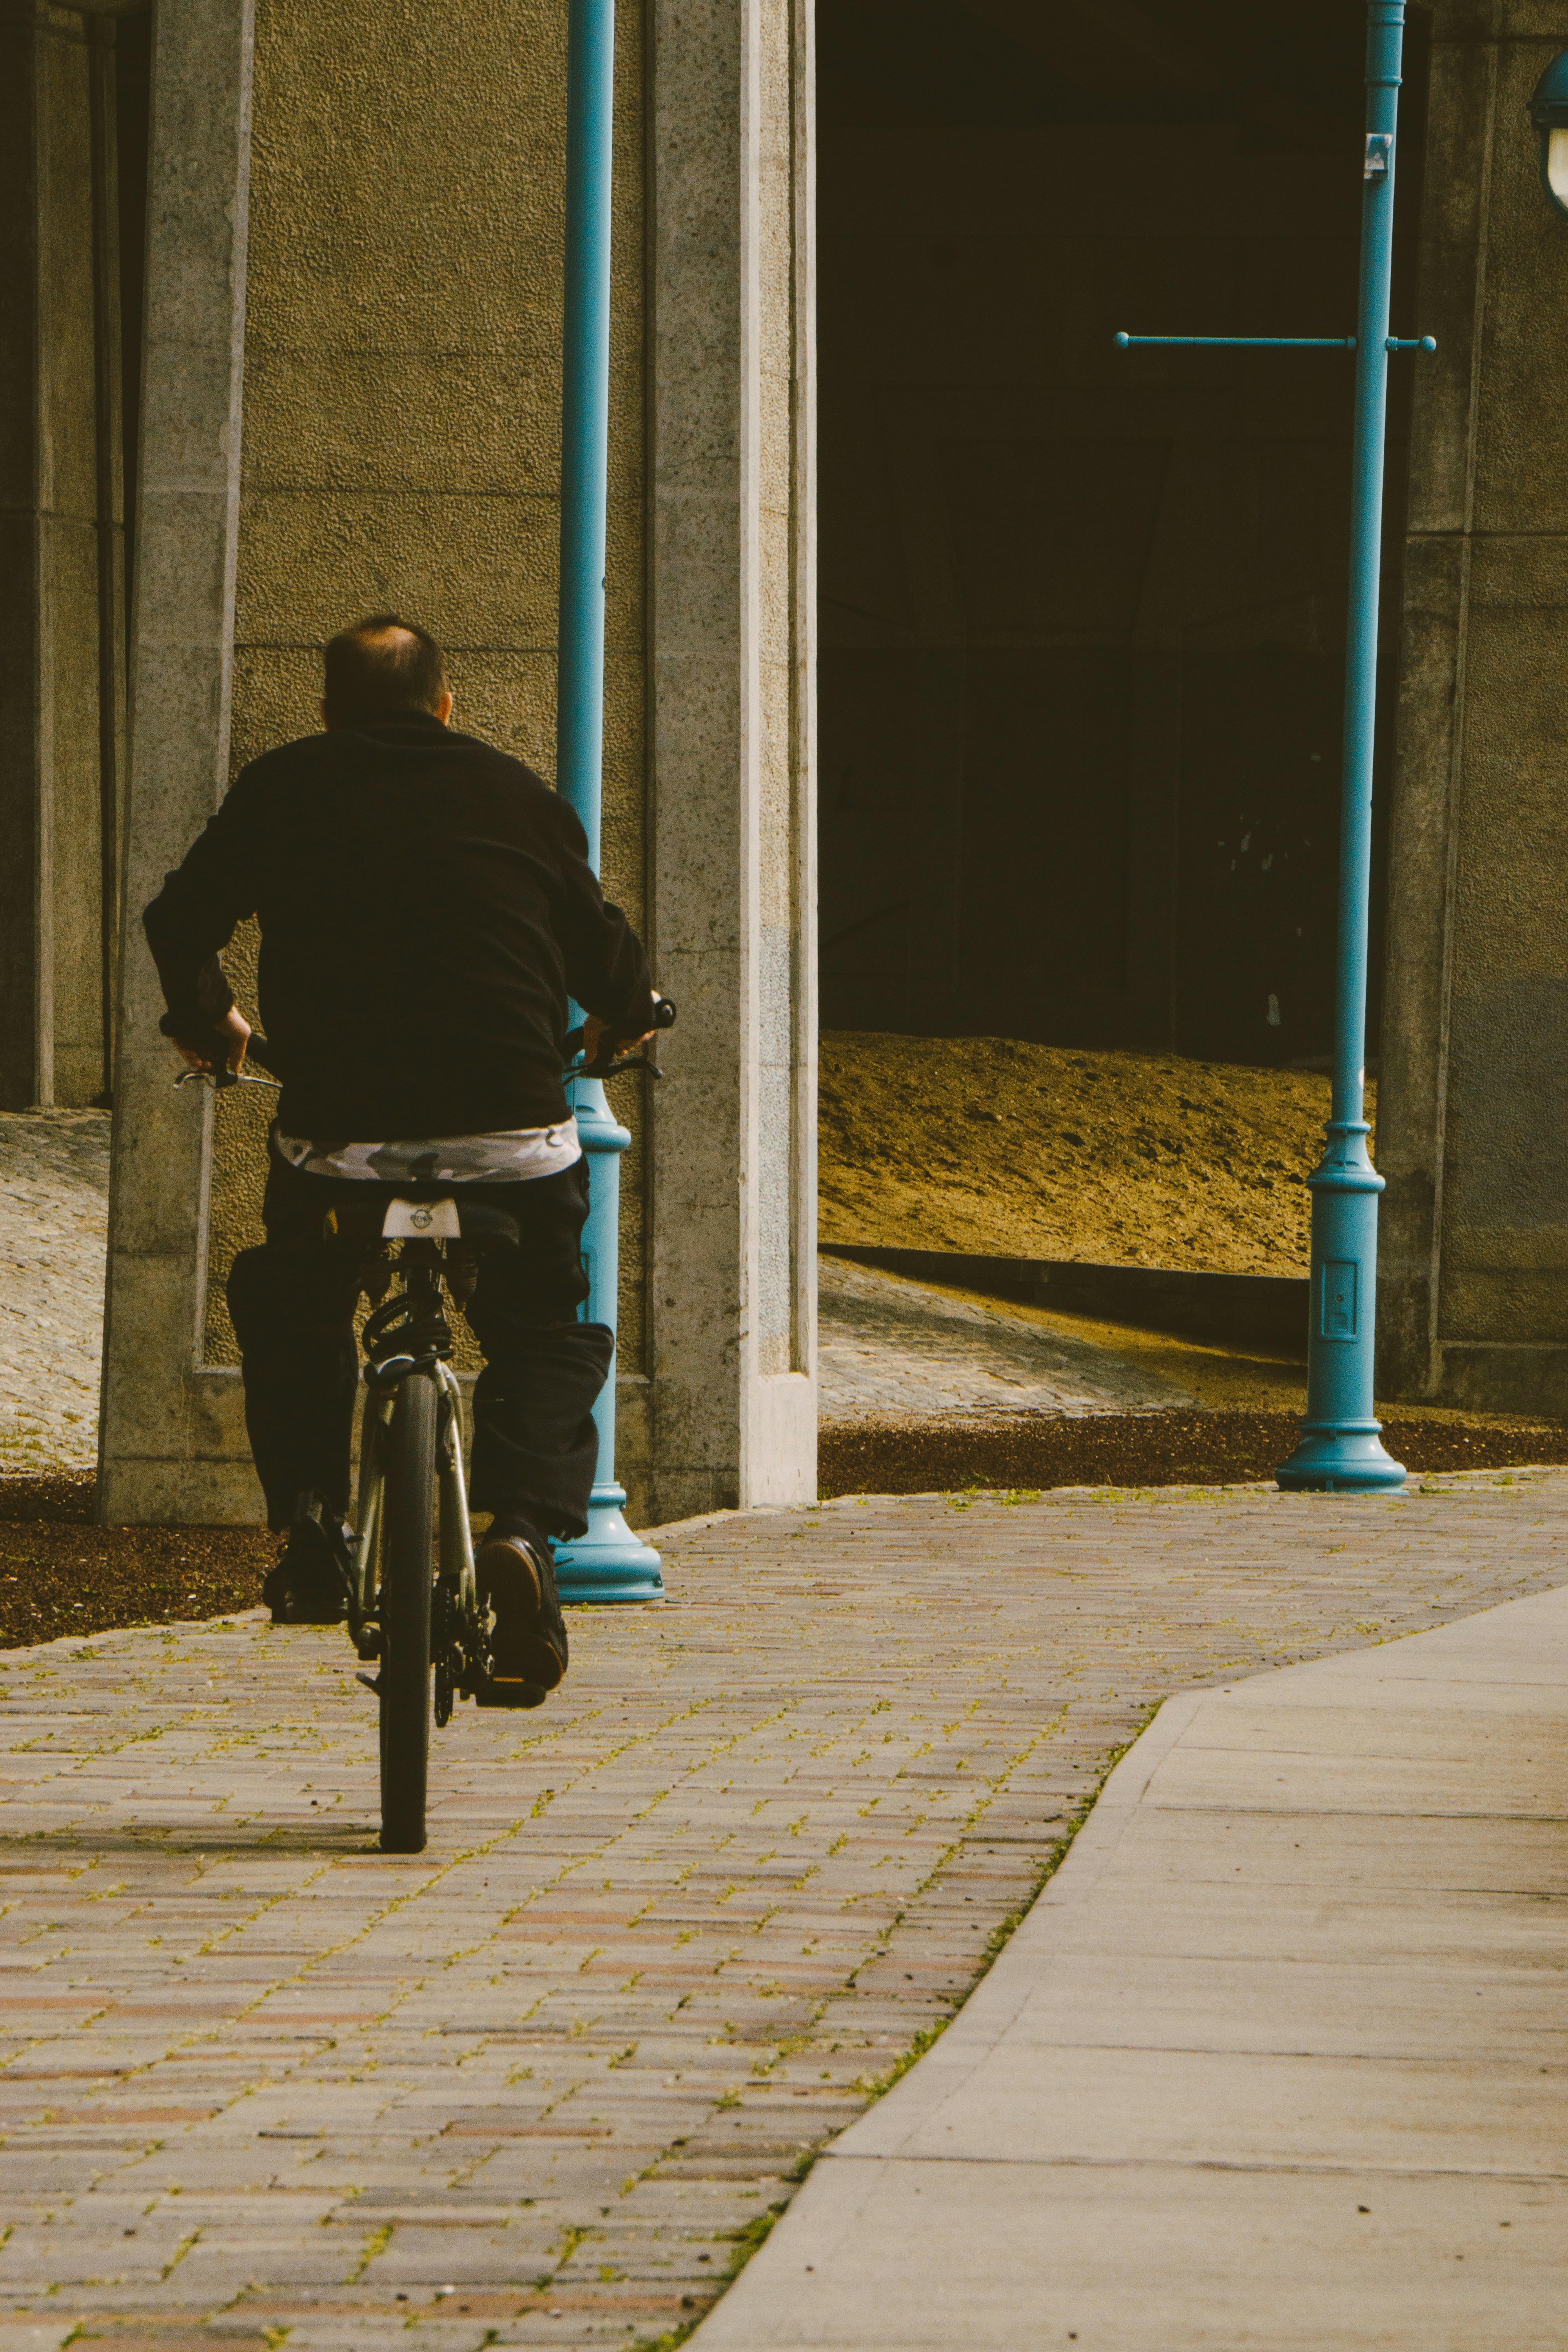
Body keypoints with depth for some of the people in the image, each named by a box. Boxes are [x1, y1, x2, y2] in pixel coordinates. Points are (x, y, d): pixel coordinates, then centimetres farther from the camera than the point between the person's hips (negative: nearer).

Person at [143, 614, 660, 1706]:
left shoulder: (283, 789, 10)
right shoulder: (520, 797, 12)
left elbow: (183, 921, 13)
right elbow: (605, 953, 16)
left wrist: (205, 1022, 34)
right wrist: (627, 1014, 40)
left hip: (336, 1128, 0)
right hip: (512, 1131, 0)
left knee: (288, 1316, 28)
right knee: (548, 1338, 18)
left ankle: (310, 1533, 15)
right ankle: (528, 1530, -7)